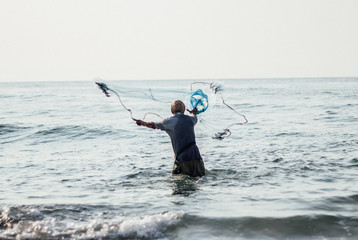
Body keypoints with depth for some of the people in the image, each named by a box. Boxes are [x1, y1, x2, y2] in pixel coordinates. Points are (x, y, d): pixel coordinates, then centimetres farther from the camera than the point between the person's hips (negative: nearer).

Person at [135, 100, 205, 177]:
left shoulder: (169, 121, -2)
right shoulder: (190, 119, 9)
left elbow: (153, 125, 14)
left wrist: (142, 123, 34)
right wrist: (193, 113, 61)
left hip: (182, 157, -3)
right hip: (195, 156, 3)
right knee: (201, 177, 9)